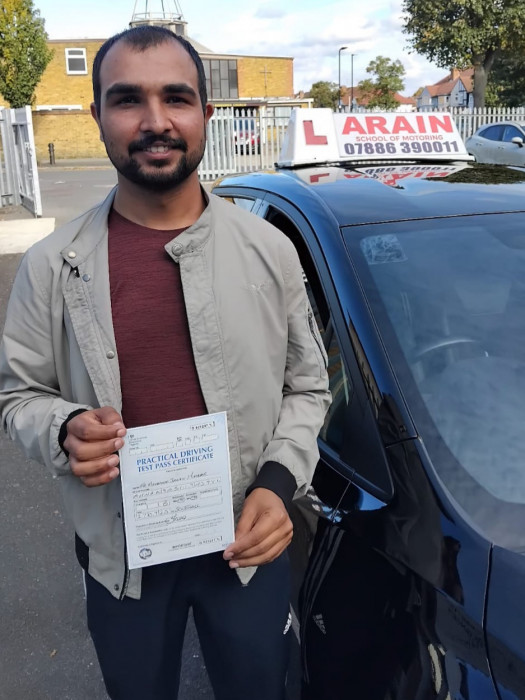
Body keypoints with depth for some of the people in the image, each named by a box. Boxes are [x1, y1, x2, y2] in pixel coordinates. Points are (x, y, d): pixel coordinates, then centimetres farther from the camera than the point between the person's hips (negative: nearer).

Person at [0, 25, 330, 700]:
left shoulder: (269, 249, -7)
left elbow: (307, 388, 1)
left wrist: (278, 481, -14)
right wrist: (65, 431, -20)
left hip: (249, 541, 1)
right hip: (118, 552, 0)